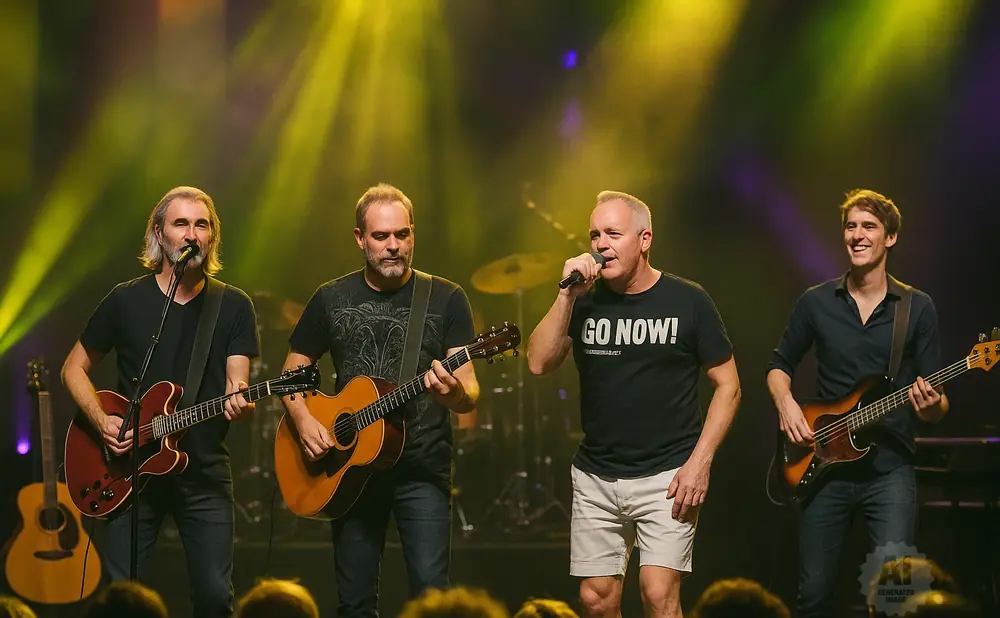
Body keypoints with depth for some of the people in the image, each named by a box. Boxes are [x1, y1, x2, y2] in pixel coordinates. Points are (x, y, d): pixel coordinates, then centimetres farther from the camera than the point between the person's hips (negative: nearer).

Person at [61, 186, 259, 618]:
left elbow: (236, 383, -3)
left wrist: (237, 404, -27)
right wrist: (102, 421, -7)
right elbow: (74, 368, 10)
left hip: (205, 473, 0)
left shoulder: (234, 306, 3)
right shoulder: (126, 301, 2)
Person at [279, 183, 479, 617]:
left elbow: (469, 396, -4)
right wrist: (303, 420, -5)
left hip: (422, 470, -2)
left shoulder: (445, 299, 0)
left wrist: (454, 391, -28)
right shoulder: (332, 299, 6)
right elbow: (293, 371, 14)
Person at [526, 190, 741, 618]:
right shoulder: (585, 302, 4)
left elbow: (727, 385, -1)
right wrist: (568, 294, -15)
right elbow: (539, 363, -8)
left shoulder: (687, 302, -5)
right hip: (596, 478, 4)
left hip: (666, 475, -4)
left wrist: (700, 462, -10)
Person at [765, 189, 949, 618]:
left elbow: (937, 405, 4)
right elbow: (780, 364, 17)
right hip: (824, 467, 2)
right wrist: (785, 403, -3)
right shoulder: (816, 303, 6)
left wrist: (932, 405, -19)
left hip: (890, 469, -2)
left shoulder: (918, 309, 2)